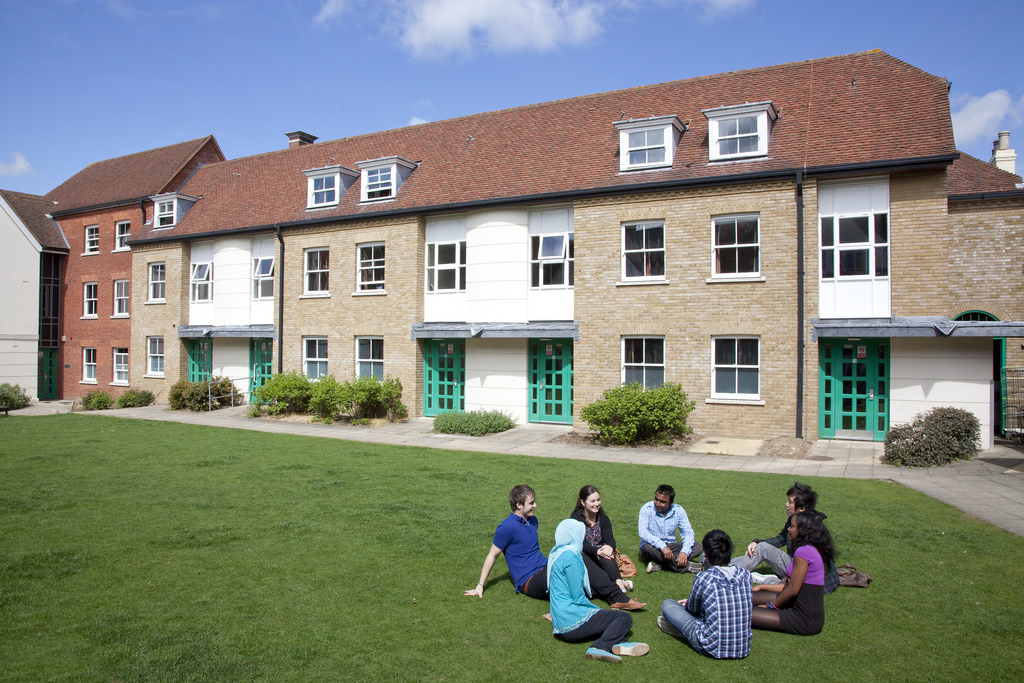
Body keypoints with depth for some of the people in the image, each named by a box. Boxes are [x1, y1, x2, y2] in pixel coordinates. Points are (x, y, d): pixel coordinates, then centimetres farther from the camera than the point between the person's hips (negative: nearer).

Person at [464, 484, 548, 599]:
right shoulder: (506, 527, -12)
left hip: (545, 568, 8)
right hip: (528, 580, -8)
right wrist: (480, 585, -5)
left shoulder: (533, 520, 12)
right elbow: (492, 556, -6)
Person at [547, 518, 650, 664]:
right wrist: (598, 610, 0)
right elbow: (578, 597, -16)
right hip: (572, 622, -10)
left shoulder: (556, 553, 15)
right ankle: (600, 647, -24)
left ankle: (617, 643, -13)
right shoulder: (571, 556, -14)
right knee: (625, 618, -5)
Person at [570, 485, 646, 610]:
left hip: (598, 555, 4)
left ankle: (618, 581, -49)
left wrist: (609, 547, -32)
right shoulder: (576, 518, -6)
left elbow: (610, 539, -6)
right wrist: (597, 551, -35)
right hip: (580, 555, -4)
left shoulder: (603, 518, 8)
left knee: (606, 552, -29)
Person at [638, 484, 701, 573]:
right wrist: (662, 546, -38)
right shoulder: (647, 509, -14)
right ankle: (686, 567, -26)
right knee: (648, 547, -37)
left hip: (670, 546, 3)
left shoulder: (678, 510, -5)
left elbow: (688, 533, -6)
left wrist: (684, 552, -26)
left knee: (697, 547, -17)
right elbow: (643, 532, -26)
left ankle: (660, 564, -26)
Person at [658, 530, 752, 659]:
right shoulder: (745, 574, -7)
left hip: (712, 648, -5)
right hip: (743, 649, 5)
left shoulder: (704, 578, -20)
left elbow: (692, 608, -2)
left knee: (667, 604, 7)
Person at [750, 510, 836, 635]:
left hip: (805, 620, -10)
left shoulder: (803, 552, -22)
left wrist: (771, 605, -4)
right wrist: (761, 587, 19)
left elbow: (793, 590, -19)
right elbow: (790, 585, 15)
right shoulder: (815, 549, 10)